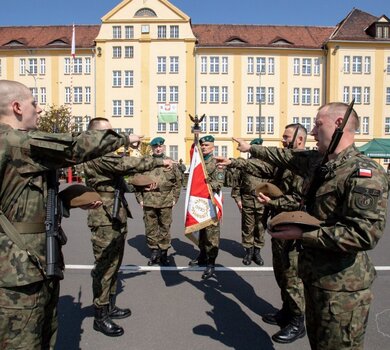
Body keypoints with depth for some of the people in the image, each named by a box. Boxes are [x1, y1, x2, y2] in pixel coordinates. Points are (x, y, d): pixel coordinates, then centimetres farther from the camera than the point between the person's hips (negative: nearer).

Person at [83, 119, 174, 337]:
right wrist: (159, 162, -19)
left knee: (114, 266, 17)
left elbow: (123, 169, 21)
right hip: (105, 221, -10)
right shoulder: (96, 155, -16)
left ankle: (110, 307, 29)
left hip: (117, 219, 10)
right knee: (104, 268, -2)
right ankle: (101, 316, 10)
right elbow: (127, 164, -24)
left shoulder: (107, 155, 19)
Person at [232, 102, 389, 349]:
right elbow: (286, 156, 24)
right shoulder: (317, 161, 6)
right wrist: (251, 148, 34)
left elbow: (365, 234, -29)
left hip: (342, 287, -8)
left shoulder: (364, 173, -21)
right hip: (316, 274, 8)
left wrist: (303, 233, -24)